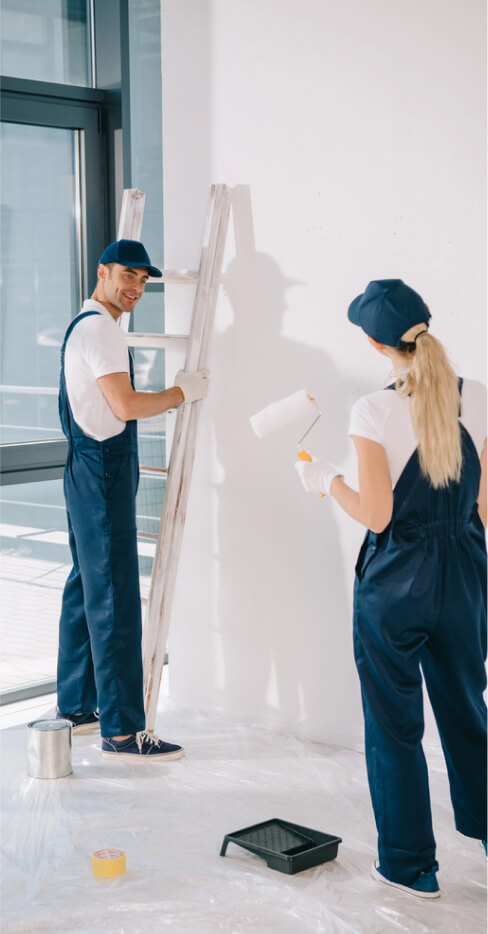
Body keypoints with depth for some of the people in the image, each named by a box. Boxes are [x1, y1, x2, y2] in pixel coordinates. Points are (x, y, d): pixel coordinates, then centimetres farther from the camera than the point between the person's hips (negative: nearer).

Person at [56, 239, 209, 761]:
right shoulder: (100, 329, -14)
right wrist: (183, 392, -10)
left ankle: (74, 707, 27)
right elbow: (125, 406, -23)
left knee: (86, 589, 16)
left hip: (88, 469, 11)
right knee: (114, 597, -10)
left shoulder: (83, 325, 19)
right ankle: (121, 731, -7)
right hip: (101, 470, -11)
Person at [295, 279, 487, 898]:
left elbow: (376, 515, -17)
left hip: (395, 583, -4)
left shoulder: (375, 411, -16)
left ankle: (410, 864, 19)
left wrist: (326, 480, 0)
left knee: (393, 724, 10)